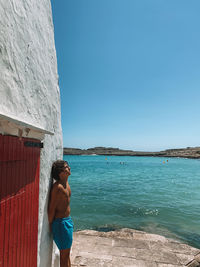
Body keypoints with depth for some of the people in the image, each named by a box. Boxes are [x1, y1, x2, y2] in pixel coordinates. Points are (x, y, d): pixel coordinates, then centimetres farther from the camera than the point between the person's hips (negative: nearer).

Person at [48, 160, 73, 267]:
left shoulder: (66, 183, 3)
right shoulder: (58, 187, -25)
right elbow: (51, 209, -21)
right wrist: (51, 225, -11)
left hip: (67, 220, 8)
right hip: (60, 222, -8)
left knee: (67, 252, 22)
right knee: (64, 253, 8)